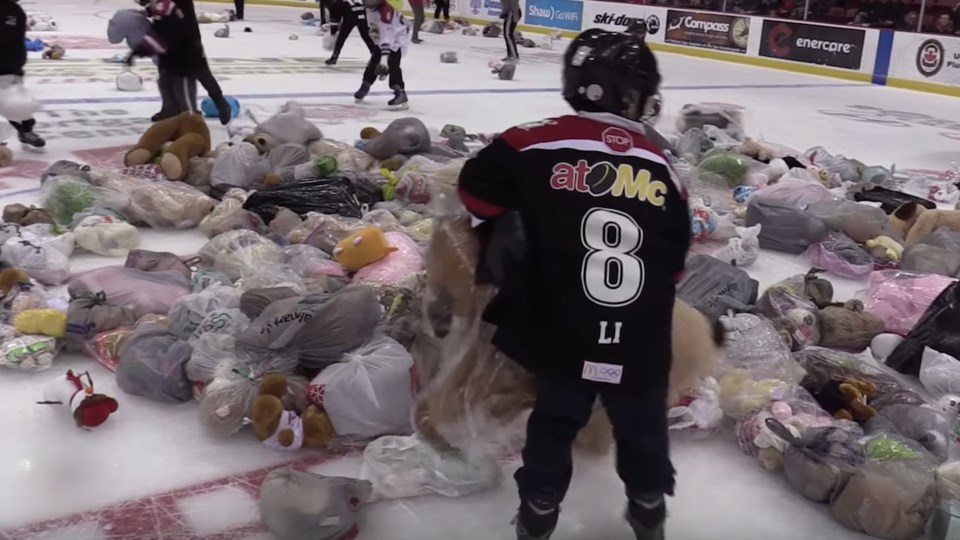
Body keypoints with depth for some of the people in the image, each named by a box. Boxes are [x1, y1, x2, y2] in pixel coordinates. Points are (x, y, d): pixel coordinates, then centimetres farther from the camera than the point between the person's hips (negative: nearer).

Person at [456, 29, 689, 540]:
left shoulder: (538, 143, -9)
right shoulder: (661, 168, 0)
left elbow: (478, 183, 1)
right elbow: (675, 260, 8)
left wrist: (498, 236, 19)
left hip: (560, 330, 0)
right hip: (641, 342, 1)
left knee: (555, 417, 21)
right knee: (642, 422, 22)